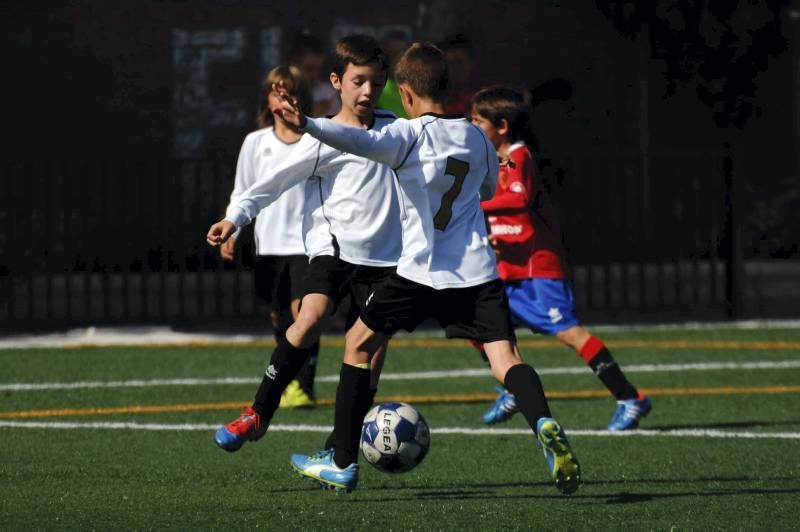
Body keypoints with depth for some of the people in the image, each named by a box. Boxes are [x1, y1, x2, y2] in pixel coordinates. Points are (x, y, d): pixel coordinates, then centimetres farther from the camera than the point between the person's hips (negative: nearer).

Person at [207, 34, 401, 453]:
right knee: (311, 317, -27)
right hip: (333, 248, -4)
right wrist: (236, 216, -18)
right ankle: (259, 413, -17)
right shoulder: (323, 139, -4)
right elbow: (277, 180, -8)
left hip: (383, 258, 4)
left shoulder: (392, 129, 11)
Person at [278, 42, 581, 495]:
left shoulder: (411, 134, -6)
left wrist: (308, 125, -40)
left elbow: (364, 142, -27)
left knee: (360, 344, 15)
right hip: (478, 271, 4)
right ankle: (545, 425, -38)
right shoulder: (476, 136, 12)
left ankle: (343, 463, 17)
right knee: (506, 359, -5)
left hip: (422, 271, -4)